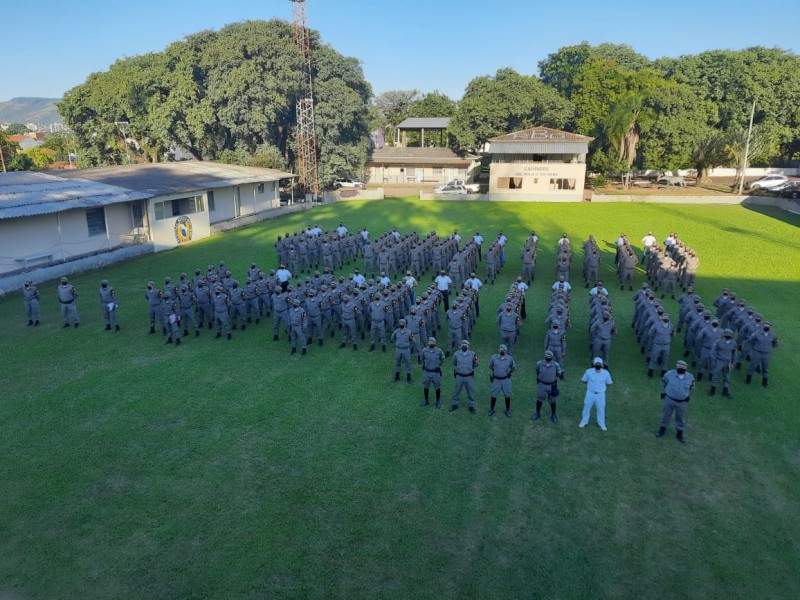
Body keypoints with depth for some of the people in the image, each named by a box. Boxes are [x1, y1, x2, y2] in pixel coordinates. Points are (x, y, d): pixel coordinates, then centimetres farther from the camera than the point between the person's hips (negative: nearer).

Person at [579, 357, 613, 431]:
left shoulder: (606, 373, -16)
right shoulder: (588, 371, -18)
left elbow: (608, 383, 1)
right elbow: (584, 380, -1)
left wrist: (602, 387, 1)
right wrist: (591, 385, 0)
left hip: (600, 394, 0)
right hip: (590, 393, 0)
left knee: (601, 409, 16)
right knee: (586, 407, 16)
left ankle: (601, 423, 38)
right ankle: (584, 421, 38)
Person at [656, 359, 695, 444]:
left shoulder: (690, 377, -12)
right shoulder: (669, 374, -18)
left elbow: (691, 387, 10)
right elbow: (663, 383, 2)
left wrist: (684, 393, 10)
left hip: (682, 402, 1)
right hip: (669, 399, -1)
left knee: (681, 418, 17)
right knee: (666, 415, 17)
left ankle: (679, 434, 36)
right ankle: (662, 430, 38)